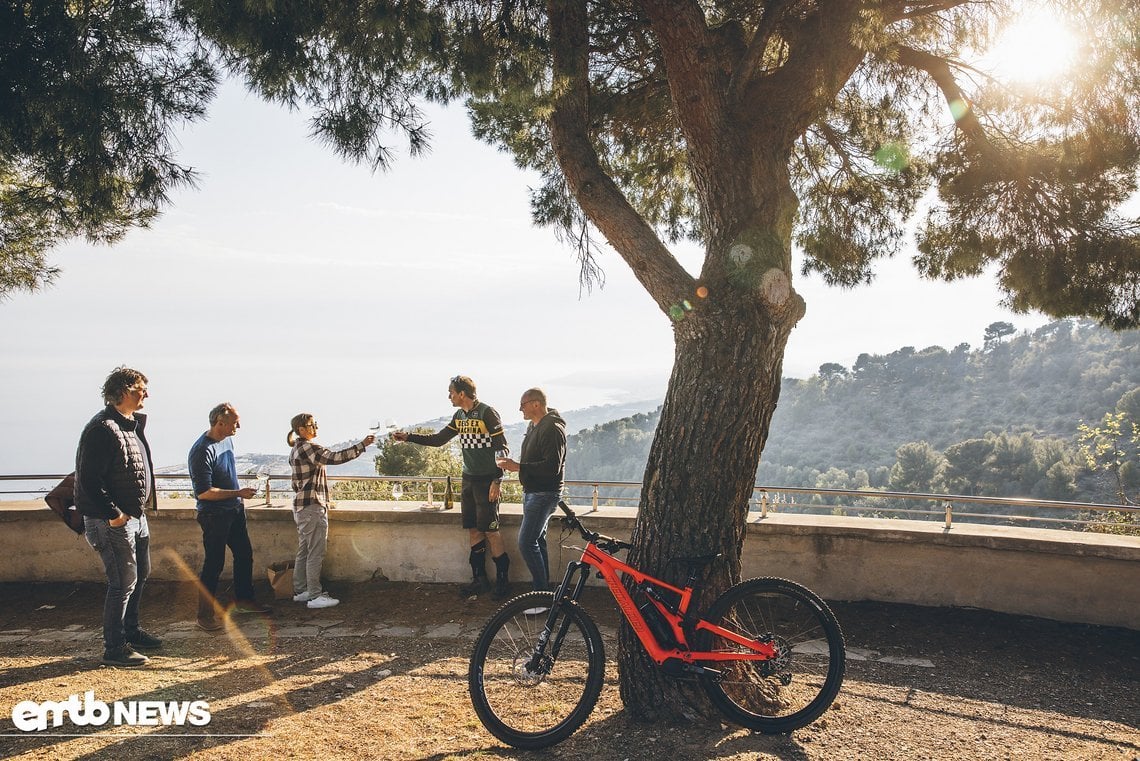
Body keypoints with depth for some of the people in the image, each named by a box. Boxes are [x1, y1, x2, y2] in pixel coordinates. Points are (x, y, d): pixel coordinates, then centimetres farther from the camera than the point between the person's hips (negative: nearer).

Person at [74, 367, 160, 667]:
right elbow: (88, 480, -23)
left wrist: (146, 498, 11)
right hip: (114, 521, -10)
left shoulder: (132, 424, 11)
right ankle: (114, 648, 8)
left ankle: (131, 631, 36)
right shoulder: (102, 428, -20)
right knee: (123, 582, -4)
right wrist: (113, 514, -21)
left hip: (136, 516, 10)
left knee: (140, 574, 20)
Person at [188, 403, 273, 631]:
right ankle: (205, 615, 11)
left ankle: (244, 600, 32)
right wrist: (238, 493, -22)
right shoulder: (202, 451, -24)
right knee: (214, 564, -1)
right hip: (214, 516, -9)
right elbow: (204, 492, -25)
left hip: (234, 510, 9)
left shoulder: (227, 441, 5)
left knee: (244, 555, 16)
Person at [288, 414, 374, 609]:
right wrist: (362, 445, -27)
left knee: (304, 552, 15)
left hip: (301, 506, 10)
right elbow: (334, 457, -28)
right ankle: (315, 596, -2)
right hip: (312, 507, -10)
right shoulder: (307, 447, -16)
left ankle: (300, 591, 21)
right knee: (316, 553, -5)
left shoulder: (296, 450, 16)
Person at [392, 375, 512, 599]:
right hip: (468, 479, 8)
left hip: (487, 480, -8)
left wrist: (497, 481, -18)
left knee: (490, 530, -8)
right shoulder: (459, 416, 11)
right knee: (473, 530, 8)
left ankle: (502, 579, 2)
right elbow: (438, 439, 19)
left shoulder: (487, 412, -13)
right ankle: (480, 579, 17)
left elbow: (502, 448, -14)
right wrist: (408, 437, 12)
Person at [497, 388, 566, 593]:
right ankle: (543, 587, 23)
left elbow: (552, 467, -27)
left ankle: (541, 589, -1)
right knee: (537, 541, 14)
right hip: (532, 491, 10)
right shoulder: (534, 426, 12)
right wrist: (514, 464, 8)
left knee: (526, 542, -11)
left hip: (544, 494, -10)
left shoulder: (552, 429, -20)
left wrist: (518, 467, -26)